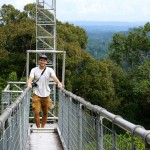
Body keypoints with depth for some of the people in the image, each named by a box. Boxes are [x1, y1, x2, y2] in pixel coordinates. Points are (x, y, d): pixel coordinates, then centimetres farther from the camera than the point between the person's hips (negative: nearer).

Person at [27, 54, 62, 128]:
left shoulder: (49, 70, 1)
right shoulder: (34, 70, 0)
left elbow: (54, 77, -17)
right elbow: (31, 77, -16)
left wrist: (58, 83, -38)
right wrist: (29, 84, -39)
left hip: (46, 94, 2)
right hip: (36, 94, -2)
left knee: (45, 112, 11)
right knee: (36, 112, -7)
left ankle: (42, 127, 28)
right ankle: (38, 128, 4)